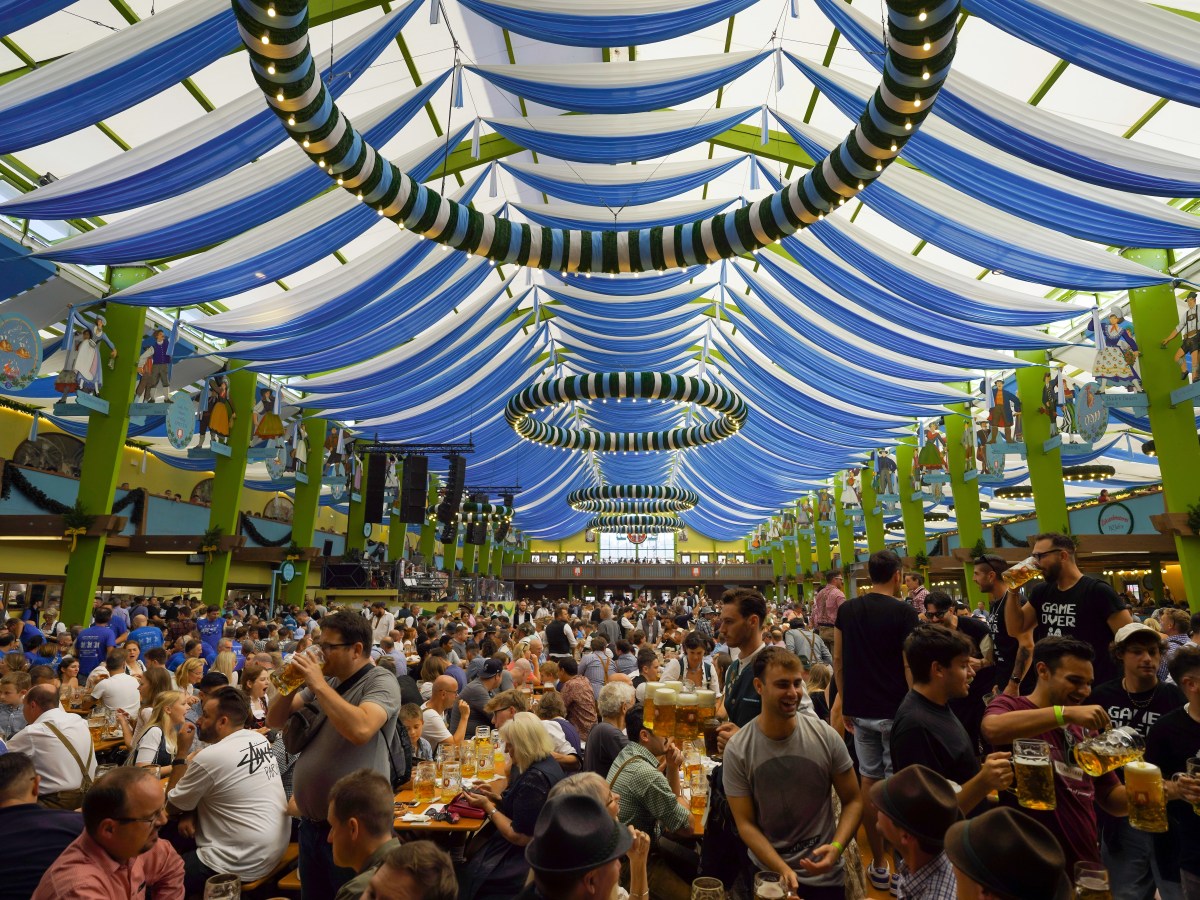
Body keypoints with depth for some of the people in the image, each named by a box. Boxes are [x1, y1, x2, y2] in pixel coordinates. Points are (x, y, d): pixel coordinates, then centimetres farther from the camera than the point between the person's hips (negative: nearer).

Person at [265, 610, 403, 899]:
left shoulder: (380, 682, -16)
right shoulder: (326, 681, 7)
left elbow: (360, 729, -34)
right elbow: (274, 720, 11)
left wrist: (318, 685, -26)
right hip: (310, 823, 7)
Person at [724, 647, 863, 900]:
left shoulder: (826, 737, -14)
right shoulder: (737, 750, -17)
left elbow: (853, 802, -4)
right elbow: (745, 823, -11)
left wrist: (836, 848, -19)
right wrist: (783, 870, -23)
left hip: (824, 876, 1)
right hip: (767, 872, -1)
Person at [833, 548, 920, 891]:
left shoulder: (846, 610, 3)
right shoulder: (904, 612, -12)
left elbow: (838, 660, 6)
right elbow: (910, 666, -13)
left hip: (860, 710, 4)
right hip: (895, 711, -4)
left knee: (869, 781, 12)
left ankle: (878, 866, 23)